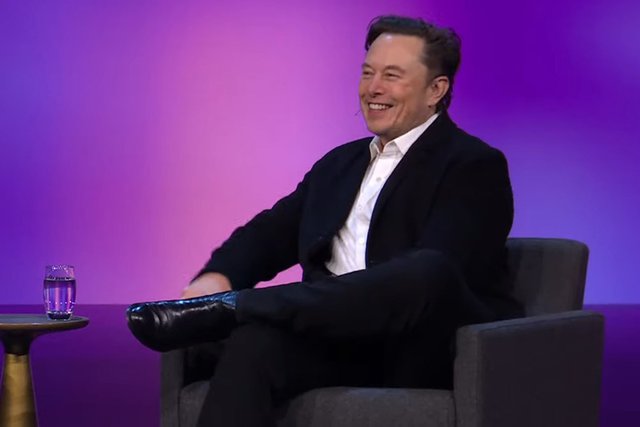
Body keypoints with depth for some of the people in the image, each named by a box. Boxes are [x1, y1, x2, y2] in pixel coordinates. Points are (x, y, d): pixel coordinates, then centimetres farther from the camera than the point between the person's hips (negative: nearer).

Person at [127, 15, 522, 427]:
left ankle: (226, 308, -35)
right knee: (253, 341, -29)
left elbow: (432, 272, -14)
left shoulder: (475, 166, 1)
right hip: (344, 339, 5)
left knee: (429, 270, -38)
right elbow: (270, 233, 20)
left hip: (432, 348, -5)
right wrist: (218, 276, -6)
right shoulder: (339, 164, 25)